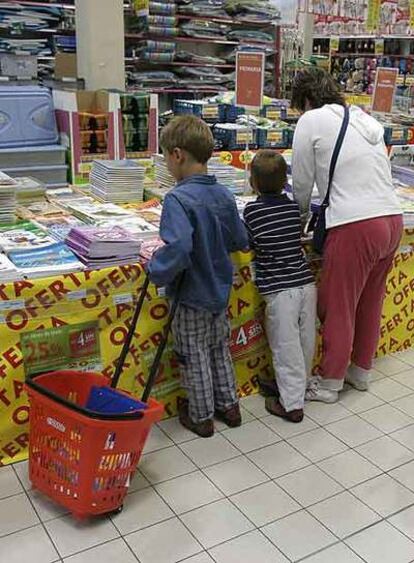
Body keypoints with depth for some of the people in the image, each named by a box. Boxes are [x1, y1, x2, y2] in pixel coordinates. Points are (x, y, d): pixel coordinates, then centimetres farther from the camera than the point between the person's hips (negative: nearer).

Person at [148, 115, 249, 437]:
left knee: (195, 357, 12)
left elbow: (178, 247, -38)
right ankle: (229, 405, 38)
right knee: (220, 349, 24)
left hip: (192, 294, -7)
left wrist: (157, 271, -22)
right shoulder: (223, 194, -2)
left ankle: (201, 416, 28)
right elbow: (241, 241, 7)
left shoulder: (178, 199, -25)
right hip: (220, 290, 7)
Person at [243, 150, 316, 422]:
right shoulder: (294, 206, 6)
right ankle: (299, 386, 36)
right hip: (306, 282, 5)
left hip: (279, 289, -5)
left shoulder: (252, 210, -6)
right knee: (306, 340, 17)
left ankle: (292, 403, 8)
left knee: (286, 346, 2)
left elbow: (249, 243, -2)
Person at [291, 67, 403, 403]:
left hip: (355, 227, -7)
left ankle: (330, 384, 20)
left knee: (338, 308, 7)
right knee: (370, 303, 20)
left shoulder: (312, 120, -1)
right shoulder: (367, 119, 19)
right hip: (393, 219, 8)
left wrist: (301, 216, 23)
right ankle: (361, 371, 37)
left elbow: (302, 183, 3)